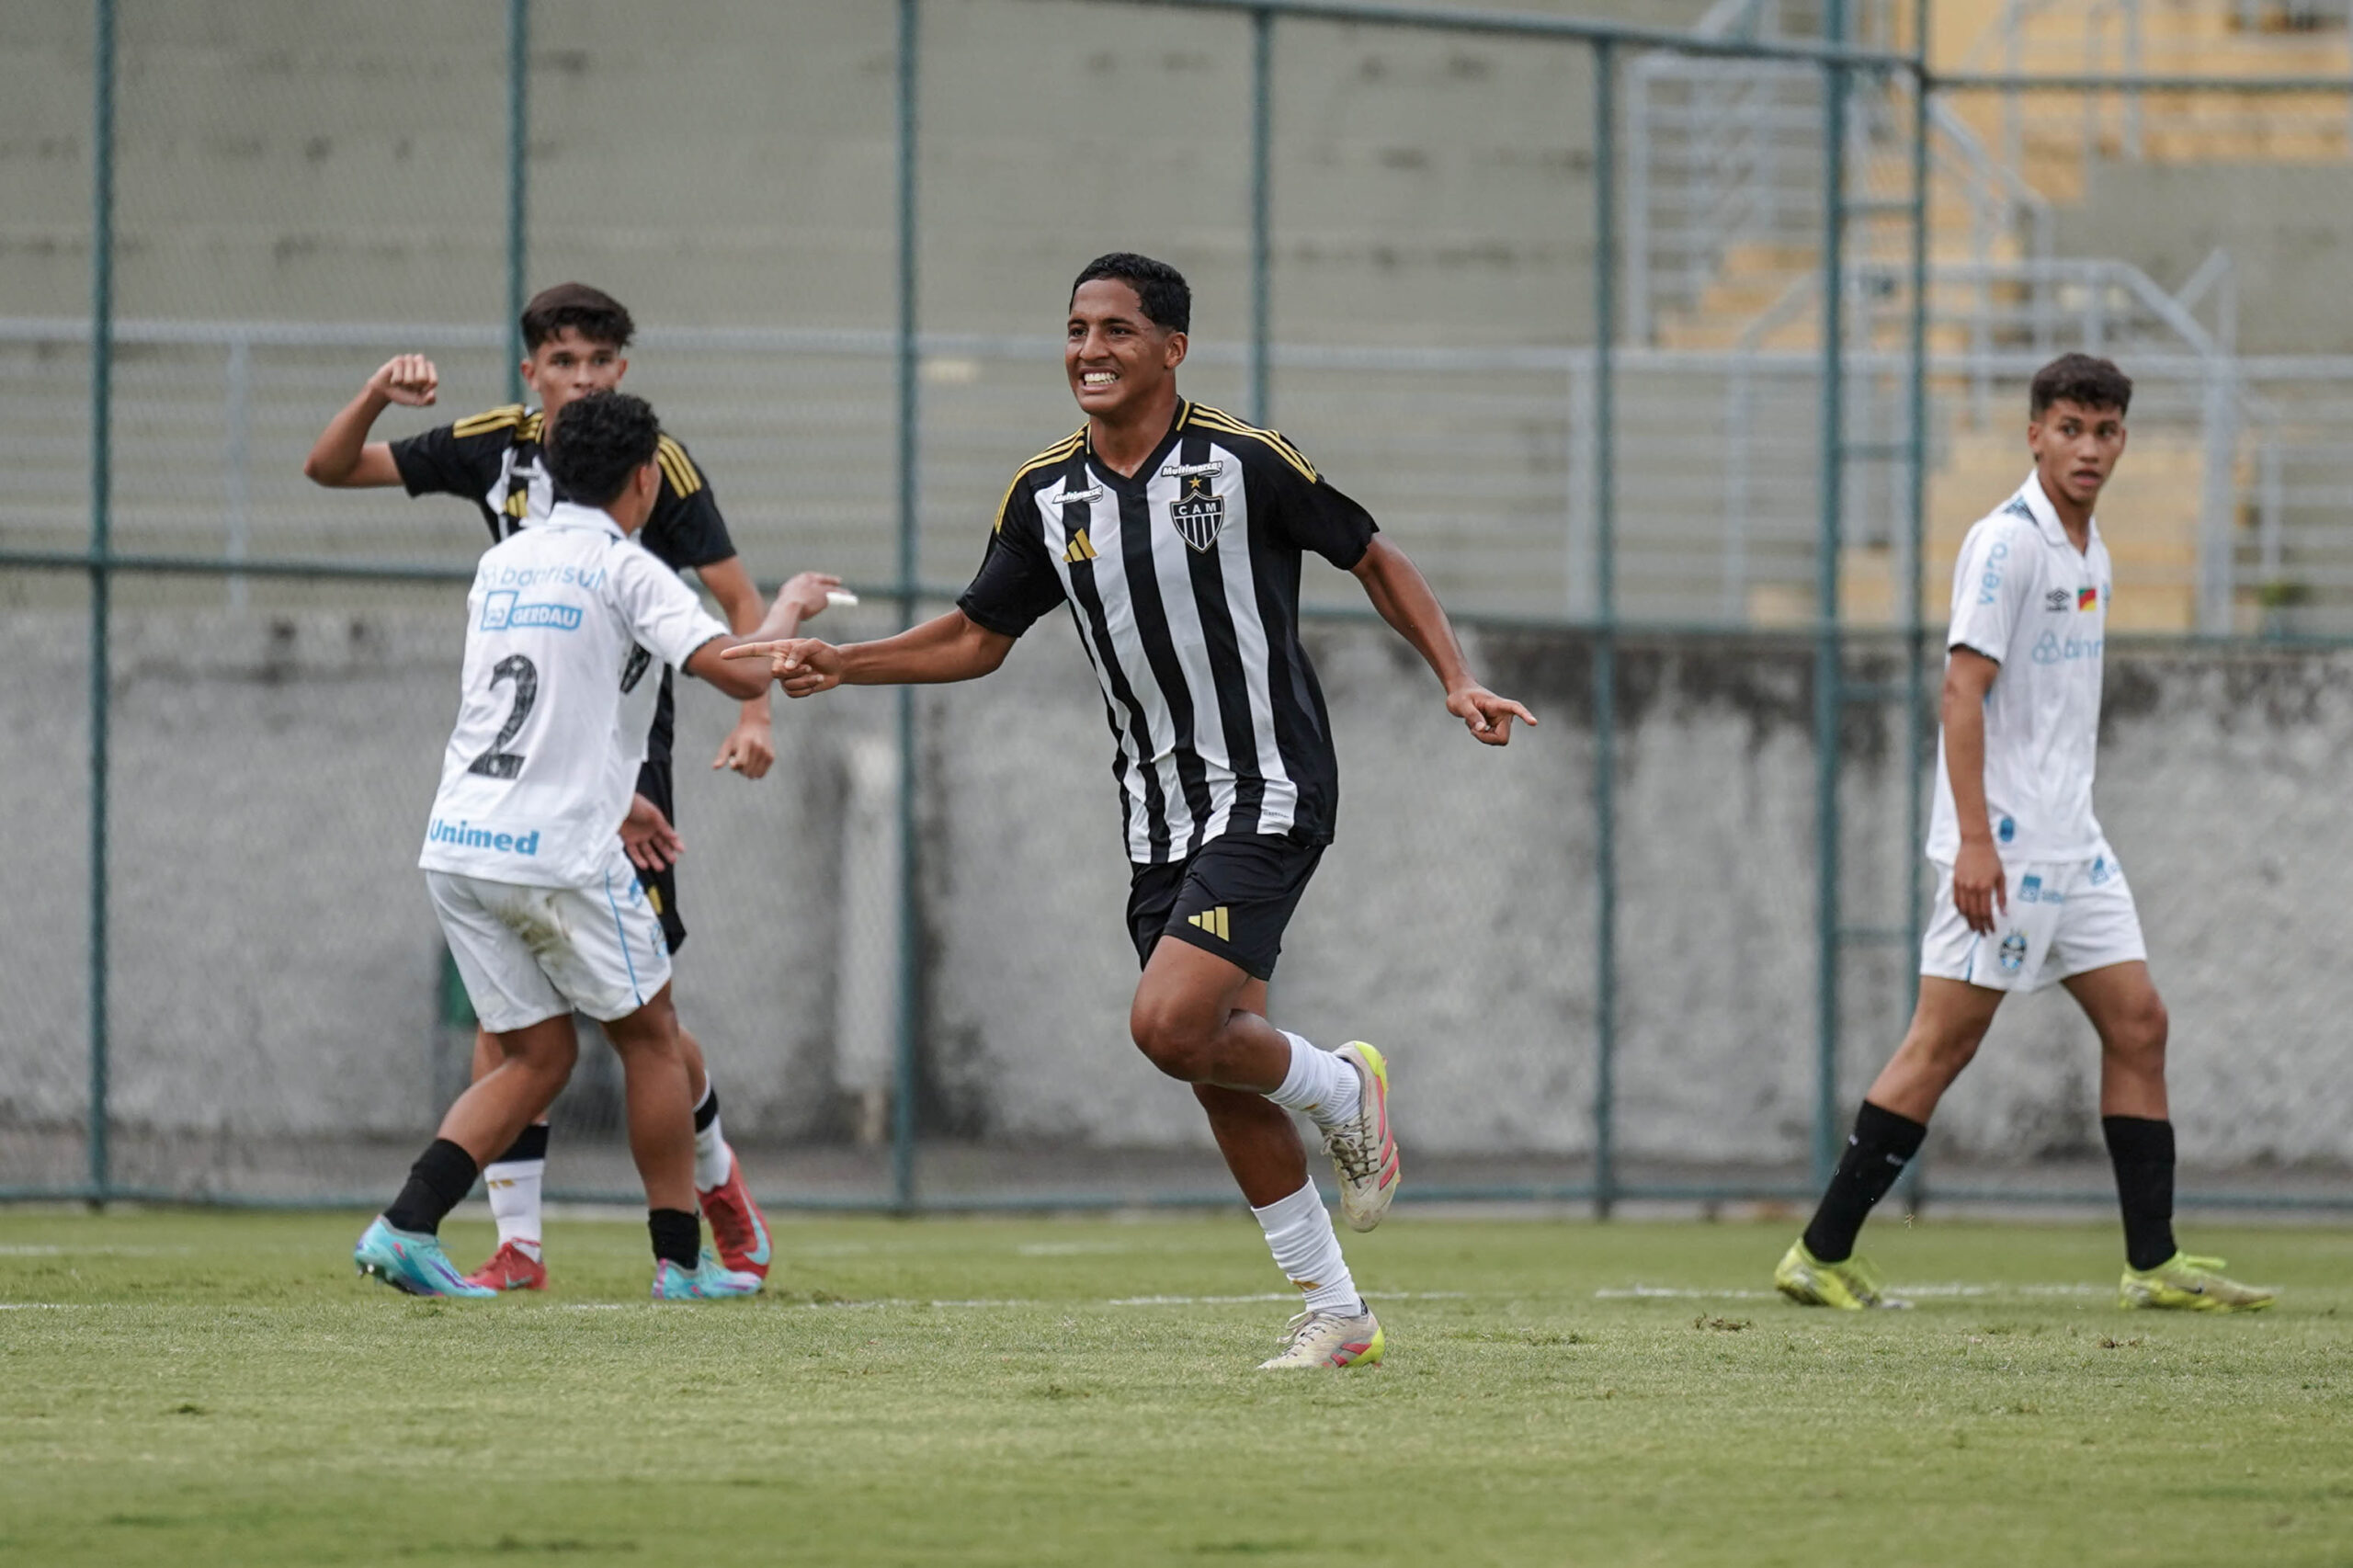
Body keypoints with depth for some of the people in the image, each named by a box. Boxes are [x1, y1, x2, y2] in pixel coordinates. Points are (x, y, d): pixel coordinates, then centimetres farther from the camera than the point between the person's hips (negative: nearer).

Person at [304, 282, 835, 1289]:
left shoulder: (657, 463, -6)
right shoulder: (494, 449, 3)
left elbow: (736, 596, -5)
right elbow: (330, 469, 7)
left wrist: (754, 713, -20)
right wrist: (378, 397, -12)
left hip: (623, 762, -3)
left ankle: (715, 1174, 27)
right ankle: (518, 1245, -3)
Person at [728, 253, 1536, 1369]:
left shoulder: (1243, 463, -11)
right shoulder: (1046, 494, 4)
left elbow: (1375, 561, 1)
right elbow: (978, 636, 14)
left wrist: (1457, 680, -9)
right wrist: (839, 666, 2)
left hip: (1268, 797, -6)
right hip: (1160, 817, 6)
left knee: (1171, 1027, -21)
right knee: (1218, 1066, 5)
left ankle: (1342, 1089, 9)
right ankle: (1334, 1308, 16)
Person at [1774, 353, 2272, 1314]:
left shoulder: (2090, 555, 14)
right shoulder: (2007, 543, -13)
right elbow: (1963, 690, -18)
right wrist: (1975, 838, -24)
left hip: (2070, 839, 9)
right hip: (2001, 844, -9)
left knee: (2137, 1022, 4)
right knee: (1945, 1042, -7)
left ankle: (2154, 1263, 6)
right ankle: (1821, 1254, -2)